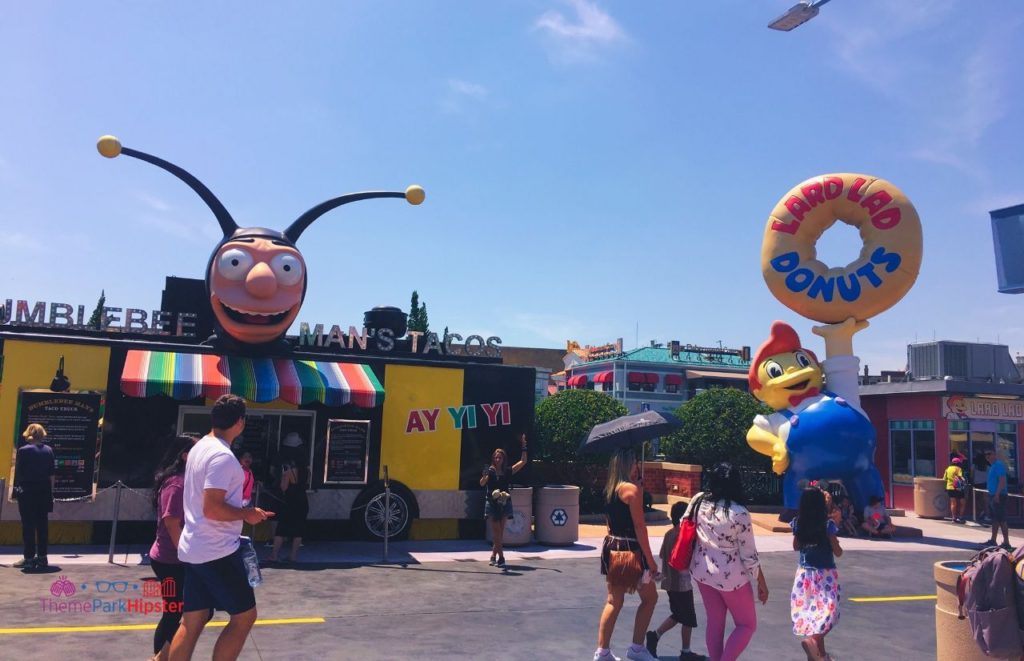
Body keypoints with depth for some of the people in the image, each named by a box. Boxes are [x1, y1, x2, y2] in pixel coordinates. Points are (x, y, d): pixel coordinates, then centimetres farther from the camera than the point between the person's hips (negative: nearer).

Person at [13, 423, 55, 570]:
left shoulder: (23, 450, -8)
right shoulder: (48, 450, 3)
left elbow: (18, 473, -8)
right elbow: (52, 474, 4)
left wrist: (17, 488, 3)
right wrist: (50, 491, 10)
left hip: (27, 491, -4)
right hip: (44, 491, 4)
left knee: (28, 525, 1)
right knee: (42, 524, 9)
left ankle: (29, 558, 3)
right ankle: (42, 557, 13)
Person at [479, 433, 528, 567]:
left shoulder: (507, 472, 5)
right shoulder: (489, 471, -4)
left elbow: (523, 461, 4)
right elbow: (482, 483, -19)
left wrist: (523, 447, -3)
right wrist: (485, 475, -39)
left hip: (504, 503, 3)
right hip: (492, 503, -3)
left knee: (500, 532, 7)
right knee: (497, 531, -4)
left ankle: (494, 554, 18)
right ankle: (501, 556, -1)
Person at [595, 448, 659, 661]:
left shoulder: (609, 489, 9)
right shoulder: (633, 489, -15)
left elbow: (611, 521, 11)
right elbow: (639, 527, -16)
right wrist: (650, 560, -13)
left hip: (611, 548, 8)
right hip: (629, 551, -8)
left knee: (614, 601, 14)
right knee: (650, 598, 11)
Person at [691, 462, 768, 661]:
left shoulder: (700, 505, -6)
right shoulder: (739, 513, -20)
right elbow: (749, 555, -14)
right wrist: (762, 583, -2)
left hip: (703, 572, 5)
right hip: (731, 577, -5)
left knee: (714, 623, 18)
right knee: (747, 625, 14)